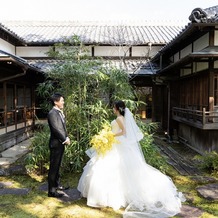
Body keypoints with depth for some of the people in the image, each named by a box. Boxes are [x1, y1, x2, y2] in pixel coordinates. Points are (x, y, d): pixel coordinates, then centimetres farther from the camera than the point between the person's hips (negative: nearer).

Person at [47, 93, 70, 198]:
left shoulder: (60, 112, 12)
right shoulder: (52, 113, -17)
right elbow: (56, 129, -20)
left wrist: (66, 138, 4)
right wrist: (65, 139, -12)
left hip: (61, 143, 9)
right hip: (56, 144, -9)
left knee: (57, 165, 20)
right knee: (53, 167, -1)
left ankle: (56, 184, 35)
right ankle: (51, 191, 7)